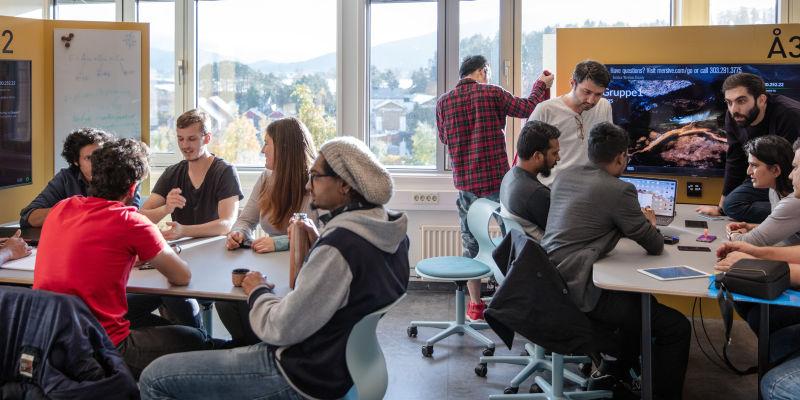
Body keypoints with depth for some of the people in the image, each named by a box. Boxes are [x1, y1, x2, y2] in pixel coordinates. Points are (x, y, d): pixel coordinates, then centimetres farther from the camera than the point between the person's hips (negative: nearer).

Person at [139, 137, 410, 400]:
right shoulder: (392, 235, 1)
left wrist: (258, 292, -3)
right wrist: (318, 244, 5)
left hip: (306, 376, -10)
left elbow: (279, 329, -22)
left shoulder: (339, 247, -27)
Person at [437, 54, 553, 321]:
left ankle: (475, 304, 15)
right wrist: (541, 84, 19)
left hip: (466, 182, 3)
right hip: (497, 179, -2)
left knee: (471, 243, 10)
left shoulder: (443, 102, 3)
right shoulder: (492, 93, -6)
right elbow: (528, 108, 2)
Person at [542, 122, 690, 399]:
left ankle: (614, 377, 40)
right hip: (578, 289, -9)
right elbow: (655, 246, -1)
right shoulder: (619, 190, -11)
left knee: (641, 300, 31)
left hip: (550, 281, 9)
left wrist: (638, 221, 25)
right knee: (677, 327, 0)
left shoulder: (565, 176, 12)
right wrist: (650, 224, 21)